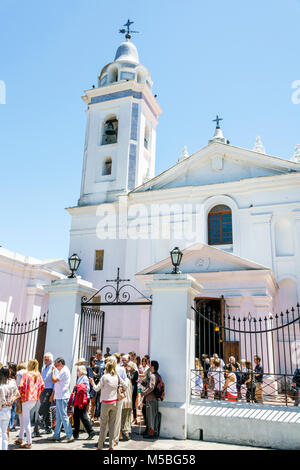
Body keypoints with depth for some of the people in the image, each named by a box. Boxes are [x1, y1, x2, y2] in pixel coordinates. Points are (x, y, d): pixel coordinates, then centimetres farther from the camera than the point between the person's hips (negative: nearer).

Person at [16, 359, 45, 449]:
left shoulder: (26, 374, -10)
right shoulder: (38, 375, 6)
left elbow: (21, 386, -17)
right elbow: (42, 386, 5)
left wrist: (20, 395, 0)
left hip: (27, 398, -6)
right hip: (35, 399, 7)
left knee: (26, 421, 0)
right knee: (22, 415, 24)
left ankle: (29, 443, 3)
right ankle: (20, 438, 28)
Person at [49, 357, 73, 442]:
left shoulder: (64, 371, -14)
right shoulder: (62, 371, 18)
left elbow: (54, 380, -17)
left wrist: (53, 370, -7)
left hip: (62, 397, -10)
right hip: (60, 397, 10)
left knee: (63, 416, -8)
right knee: (58, 417, 14)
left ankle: (69, 436, -4)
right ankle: (56, 435, 21)